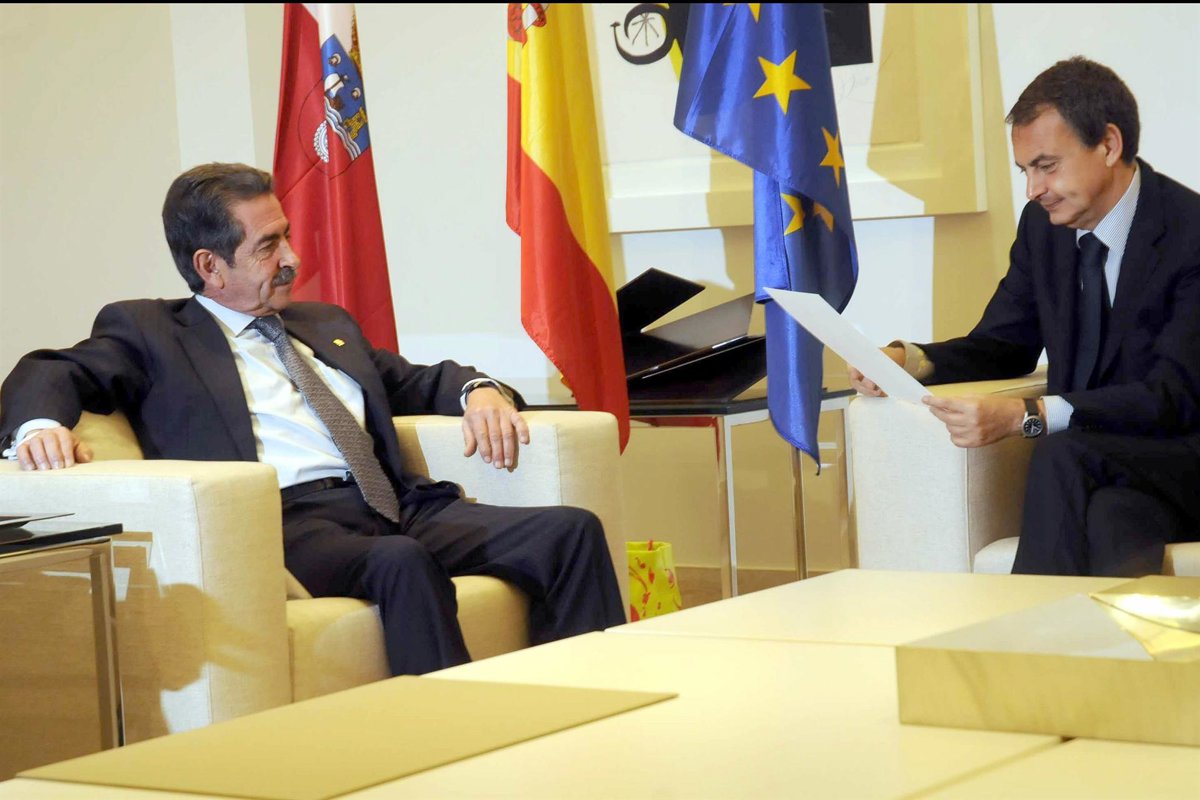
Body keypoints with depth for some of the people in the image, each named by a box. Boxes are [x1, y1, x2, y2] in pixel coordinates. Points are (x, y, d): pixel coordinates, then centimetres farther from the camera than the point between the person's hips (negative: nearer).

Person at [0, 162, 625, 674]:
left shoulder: (327, 325, 32)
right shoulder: (147, 331, 14)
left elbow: (416, 381, 38)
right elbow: (51, 375, 3)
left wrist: (480, 392, 13)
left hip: (398, 510, 7)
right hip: (284, 522, -6)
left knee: (571, 532, -16)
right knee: (403, 562, -39)